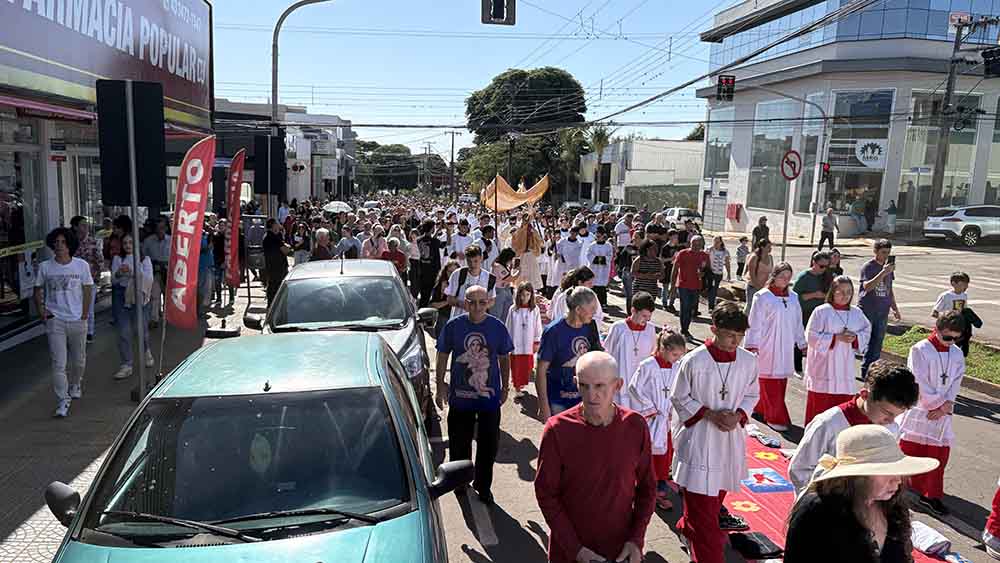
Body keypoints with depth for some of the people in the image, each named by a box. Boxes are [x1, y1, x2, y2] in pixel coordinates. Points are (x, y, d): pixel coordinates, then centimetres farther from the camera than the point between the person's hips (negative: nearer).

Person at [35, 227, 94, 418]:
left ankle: (75, 385, 43)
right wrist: (41, 310, -6)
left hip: (77, 321, 1)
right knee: (58, 363, -5)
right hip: (55, 321, -1)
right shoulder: (45, 267, 0)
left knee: (79, 361, 15)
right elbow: (38, 291, 9)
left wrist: (84, 316, 1)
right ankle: (63, 401, -1)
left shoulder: (82, 265, -1)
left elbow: (87, 291, 5)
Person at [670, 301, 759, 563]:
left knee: (716, 496, 21)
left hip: (731, 441, 5)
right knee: (701, 505, -2)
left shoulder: (748, 361, -5)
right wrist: (709, 414, -18)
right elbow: (679, 398, -7)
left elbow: (752, 394, 9)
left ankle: (687, 529, 47)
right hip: (698, 440, -5)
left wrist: (738, 415, -9)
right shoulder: (694, 361, -17)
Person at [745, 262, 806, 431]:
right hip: (767, 347, -6)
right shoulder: (762, 296, -8)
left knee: (781, 381, 9)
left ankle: (761, 408, 23)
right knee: (770, 381, -2)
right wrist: (752, 345, -11)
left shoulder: (793, 297, 9)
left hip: (785, 347, 6)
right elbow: (755, 322, -8)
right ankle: (775, 417, 5)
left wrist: (802, 343, 15)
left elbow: (797, 322, 15)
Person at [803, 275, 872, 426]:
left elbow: (867, 331, 17)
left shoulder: (857, 313, 6)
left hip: (845, 367, 4)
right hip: (823, 367, -4)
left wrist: (855, 338, -5)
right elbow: (811, 336, -10)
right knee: (820, 403, 1)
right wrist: (836, 337, -17)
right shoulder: (821, 311, -9)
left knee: (843, 401, 7)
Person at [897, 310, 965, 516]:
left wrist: (946, 406, -10)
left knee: (939, 453, 7)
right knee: (909, 449, 6)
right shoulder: (920, 350, -13)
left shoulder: (957, 354, 4)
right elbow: (920, 382, -16)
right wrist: (937, 404, -13)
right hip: (918, 410, -4)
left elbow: (956, 383, 2)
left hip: (942, 412, 5)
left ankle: (932, 495, 17)